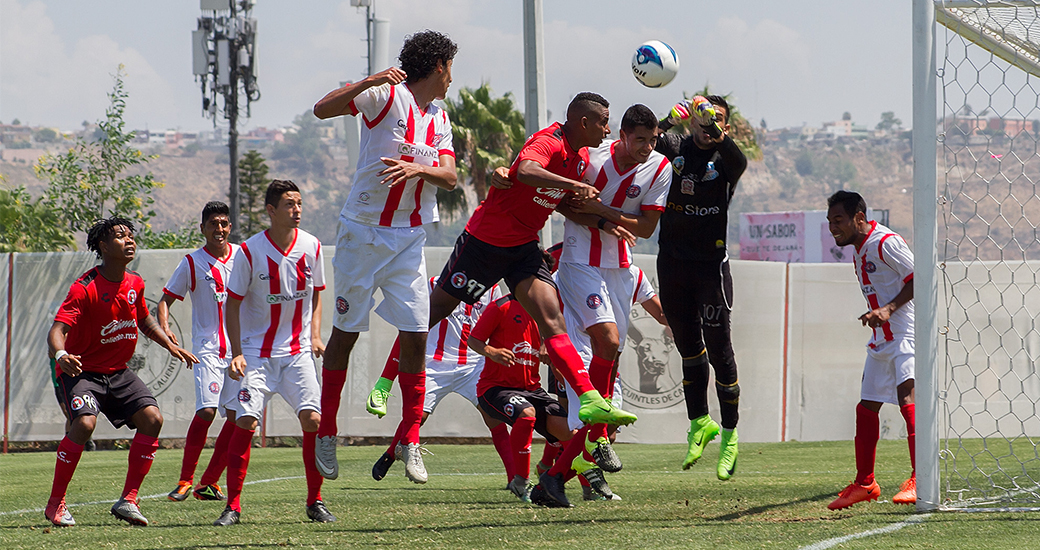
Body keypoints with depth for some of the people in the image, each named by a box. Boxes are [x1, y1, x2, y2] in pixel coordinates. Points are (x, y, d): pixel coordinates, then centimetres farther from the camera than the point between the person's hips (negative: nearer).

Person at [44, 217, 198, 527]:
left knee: (152, 418, -11)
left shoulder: (135, 284, 3)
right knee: (84, 422, -29)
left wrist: (170, 345, 14)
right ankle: (55, 504, -15)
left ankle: (128, 500, -3)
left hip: (118, 373, 7)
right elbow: (57, 329, -27)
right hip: (82, 372, -6)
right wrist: (60, 354, -48)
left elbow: (144, 319, 24)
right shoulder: (85, 288, -19)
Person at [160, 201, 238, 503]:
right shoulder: (192, 263, 0)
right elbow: (166, 300, 3)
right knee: (206, 410, -19)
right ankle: (185, 480, -9)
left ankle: (209, 482, 9)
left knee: (236, 416, -2)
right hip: (208, 348, -3)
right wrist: (164, 329, -16)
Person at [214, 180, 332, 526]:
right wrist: (236, 352, -11)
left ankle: (315, 502, 1)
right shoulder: (250, 251, -10)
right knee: (245, 422, -12)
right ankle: (233, 506, -3)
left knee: (313, 419, -11)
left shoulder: (311, 247, 0)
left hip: (297, 351, 2)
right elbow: (233, 303, -3)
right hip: (256, 352, -2)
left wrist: (315, 336, 4)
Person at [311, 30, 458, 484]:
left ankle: (409, 438, 6)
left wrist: (417, 169, -20)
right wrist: (369, 81, -32)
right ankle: (326, 433, 13)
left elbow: (448, 177, 0)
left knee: (416, 335, -2)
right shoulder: (387, 96, -8)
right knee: (346, 332, 2)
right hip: (364, 231, -5)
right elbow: (322, 109, -20)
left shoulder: (440, 119, 12)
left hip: (409, 239, 5)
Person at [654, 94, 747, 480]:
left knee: (719, 350, -5)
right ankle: (699, 423, 27)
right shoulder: (677, 149, 5)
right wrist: (673, 117, -33)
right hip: (673, 264, 3)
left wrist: (718, 136, -45)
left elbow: (738, 162, -25)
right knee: (689, 347, 13)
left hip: (711, 264, -3)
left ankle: (729, 435, 4)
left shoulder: (725, 158, -2)